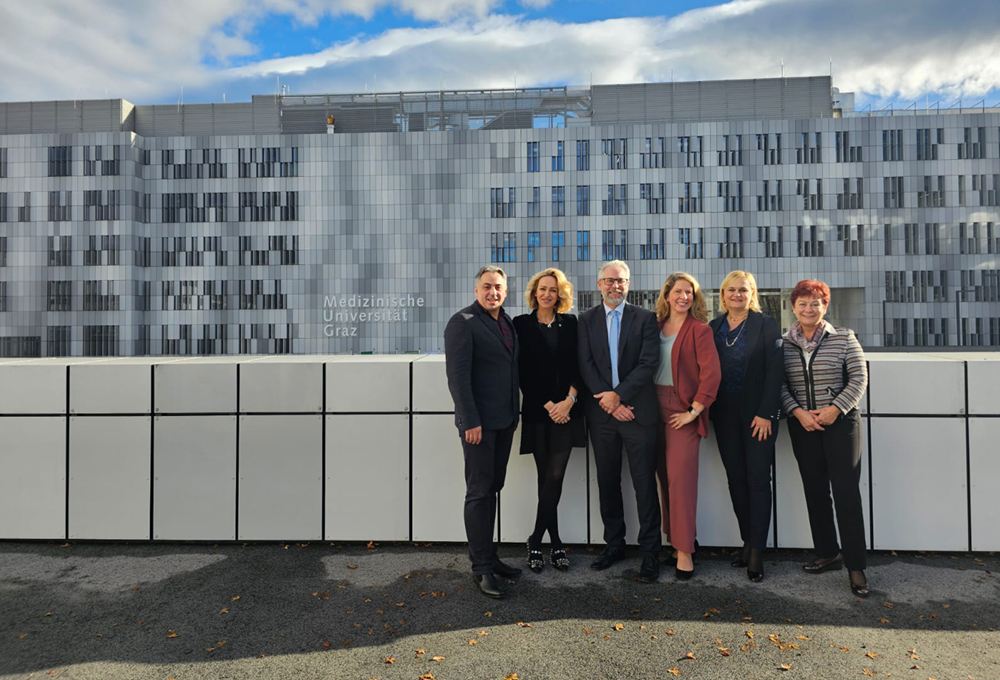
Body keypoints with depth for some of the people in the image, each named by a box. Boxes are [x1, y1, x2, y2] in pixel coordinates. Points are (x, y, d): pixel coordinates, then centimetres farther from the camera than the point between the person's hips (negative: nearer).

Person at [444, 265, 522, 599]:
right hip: (479, 423, -7)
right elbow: (457, 375, -16)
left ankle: (487, 556, 27)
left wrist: (513, 415, 13)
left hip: (504, 421, 8)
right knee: (479, 493, 1)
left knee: (492, 489, 15)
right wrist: (471, 421, -19)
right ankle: (482, 569, 11)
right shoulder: (463, 323, -10)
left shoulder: (506, 321, 13)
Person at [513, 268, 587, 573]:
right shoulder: (521, 324, 1)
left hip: (567, 409, 2)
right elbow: (523, 372, -3)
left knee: (554, 477, -2)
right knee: (548, 478, 4)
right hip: (537, 411, -1)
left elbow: (578, 366, 5)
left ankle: (536, 541, 14)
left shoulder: (570, 323, 8)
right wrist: (548, 406, -8)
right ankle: (555, 542, 18)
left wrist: (569, 400, -9)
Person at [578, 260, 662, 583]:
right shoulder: (586, 320, 7)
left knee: (645, 483, 1)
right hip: (601, 413, 3)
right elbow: (585, 365, -1)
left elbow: (648, 362, -7)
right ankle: (614, 544, 27)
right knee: (607, 482, 12)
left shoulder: (645, 318, 2)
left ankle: (649, 551, 14)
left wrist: (619, 394, -15)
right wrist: (609, 402, -10)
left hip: (638, 411, -2)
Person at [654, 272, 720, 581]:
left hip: (683, 411, -5)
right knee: (665, 476, 11)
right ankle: (672, 535, 24)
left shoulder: (699, 330, -4)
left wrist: (694, 411, -14)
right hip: (656, 407, 5)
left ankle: (684, 551, 3)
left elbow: (711, 373, -12)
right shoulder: (656, 326, 10)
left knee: (680, 477, -6)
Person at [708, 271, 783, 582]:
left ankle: (757, 553, 5)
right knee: (736, 478, 9)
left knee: (758, 480, -2)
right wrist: (707, 410, 0)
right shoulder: (713, 327, 9)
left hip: (758, 415, -4)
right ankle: (747, 542, 21)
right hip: (725, 415, 4)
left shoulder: (766, 325, -2)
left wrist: (766, 413, -14)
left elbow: (775, 371, -8)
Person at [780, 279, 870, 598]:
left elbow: (859, 379, -3)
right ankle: (827, 553, 24)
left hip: (841, 424, -2)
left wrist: (835, 408, -14)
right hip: (802, 426, 3)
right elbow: (780, 385, 2)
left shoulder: (844, 338, -1)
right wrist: (798, 412, -11)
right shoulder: (783, 344, 3)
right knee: (815, 490, 10)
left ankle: (856, 566, 5)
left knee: (846, 492, -4)